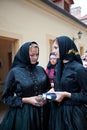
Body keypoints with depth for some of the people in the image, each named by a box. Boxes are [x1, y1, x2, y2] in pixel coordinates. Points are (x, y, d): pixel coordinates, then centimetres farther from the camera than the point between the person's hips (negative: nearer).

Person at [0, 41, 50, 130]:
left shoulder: (41, 69, 2)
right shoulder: (15, 72, -10)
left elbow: (48, 88, 13)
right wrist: (26, 100, -16)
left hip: (41, 111, 4)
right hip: (23, 113, -4)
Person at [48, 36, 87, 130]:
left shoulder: (78, 68, -18)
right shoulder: (57, 67, 4)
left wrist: (66, 95, -20)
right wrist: (53, 90, -3)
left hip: (72, 112, -6)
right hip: (57, 110, 7)